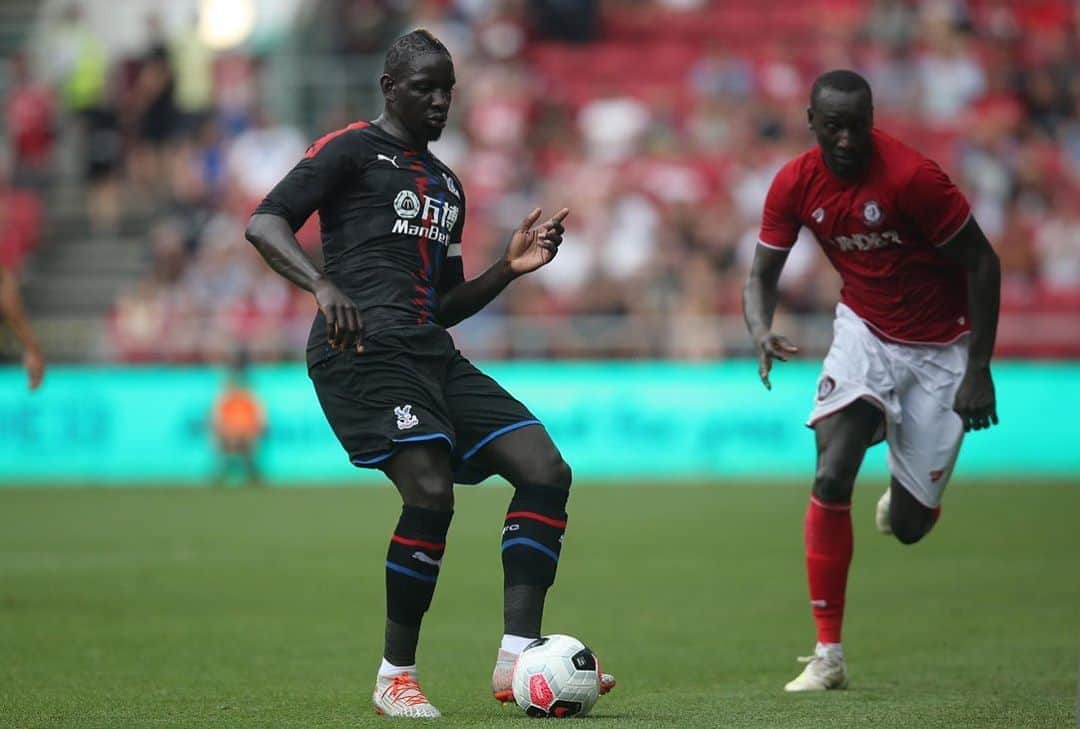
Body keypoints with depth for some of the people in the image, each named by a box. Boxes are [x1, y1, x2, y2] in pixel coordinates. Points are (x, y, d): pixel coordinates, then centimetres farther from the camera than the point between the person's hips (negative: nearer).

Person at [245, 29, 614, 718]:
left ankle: (517, 659, -12)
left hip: (431, 352, 8)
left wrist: (510, 268, 12)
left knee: (546, 471, -7)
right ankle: (396, 677, -11)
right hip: (362, 348, -8)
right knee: (431, 492, -24)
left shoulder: (447, 184, 28)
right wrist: (324, 285, -25)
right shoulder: (351, 150, 5)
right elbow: (264, 222, -8)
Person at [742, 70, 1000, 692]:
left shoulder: (912, 176, -25)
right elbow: (763, 274, -1)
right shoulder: (796, 184, -11)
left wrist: (980, 370, -16)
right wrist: (761, 331, -24)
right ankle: (828, 656, -12)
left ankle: (906, 500, 43)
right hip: (865, 332, 3)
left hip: (941, 348, -3)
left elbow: (983, 264, -17)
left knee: (909, 525, 0)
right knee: (832, 477, -20)